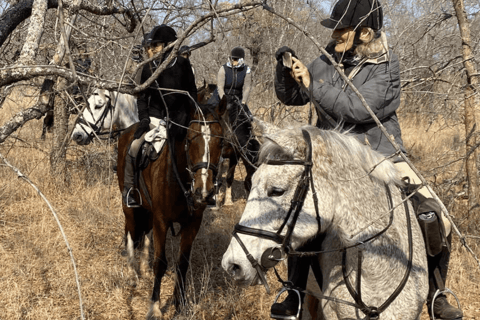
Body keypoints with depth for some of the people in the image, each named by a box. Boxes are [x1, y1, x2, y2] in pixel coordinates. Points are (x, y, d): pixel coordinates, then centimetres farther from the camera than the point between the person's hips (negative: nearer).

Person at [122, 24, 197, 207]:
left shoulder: (181, 64, 1)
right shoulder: (148, 69, 6)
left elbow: (191, 93, 6)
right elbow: (142, 97, 11)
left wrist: (191, 117, -1)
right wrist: (143, 117, -3)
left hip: (178, 117, 0)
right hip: (154, 117, 0)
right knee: (134, 148, -15)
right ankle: (128, 189, -2)